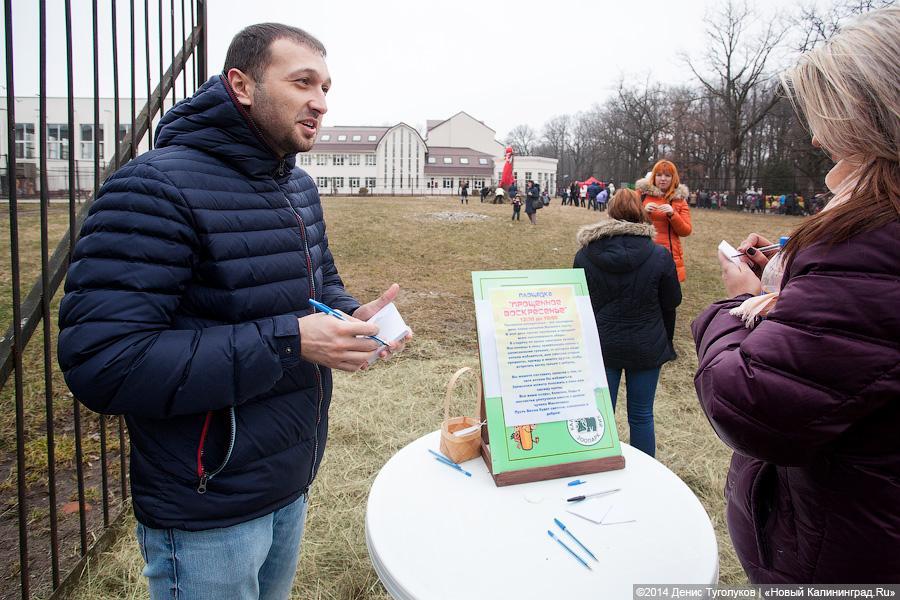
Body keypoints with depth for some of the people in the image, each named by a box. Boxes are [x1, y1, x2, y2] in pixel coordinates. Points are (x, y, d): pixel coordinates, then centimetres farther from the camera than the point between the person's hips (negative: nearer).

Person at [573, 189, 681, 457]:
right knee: (641, 415, 12)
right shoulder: (660, 256, -10)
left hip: (600, 345, 1)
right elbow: (671, 304, -1)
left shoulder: (585, 255, -5)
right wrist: (665, 343, 14)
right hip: (646, 348, -1)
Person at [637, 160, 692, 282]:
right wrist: (643, 211, -12)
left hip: (669, 254, 1)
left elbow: (686, 231, 3)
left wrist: (672, 214, -12)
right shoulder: (643, 193, 5)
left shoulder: (679, 199, 8)